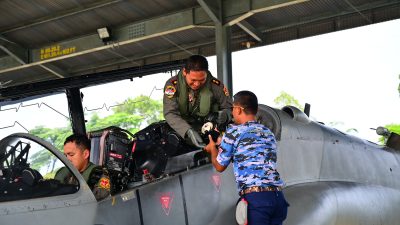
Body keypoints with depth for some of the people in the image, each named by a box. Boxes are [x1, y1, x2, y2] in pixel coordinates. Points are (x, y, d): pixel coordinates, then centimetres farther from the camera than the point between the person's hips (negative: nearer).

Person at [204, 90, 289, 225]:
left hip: (255, 198, -6)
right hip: (278, 196, 6)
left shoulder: (233, 132, 3)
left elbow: (219, 167, 14)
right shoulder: (268, 133, 21)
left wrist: (213, 148, 35)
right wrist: (223, 143, 43)